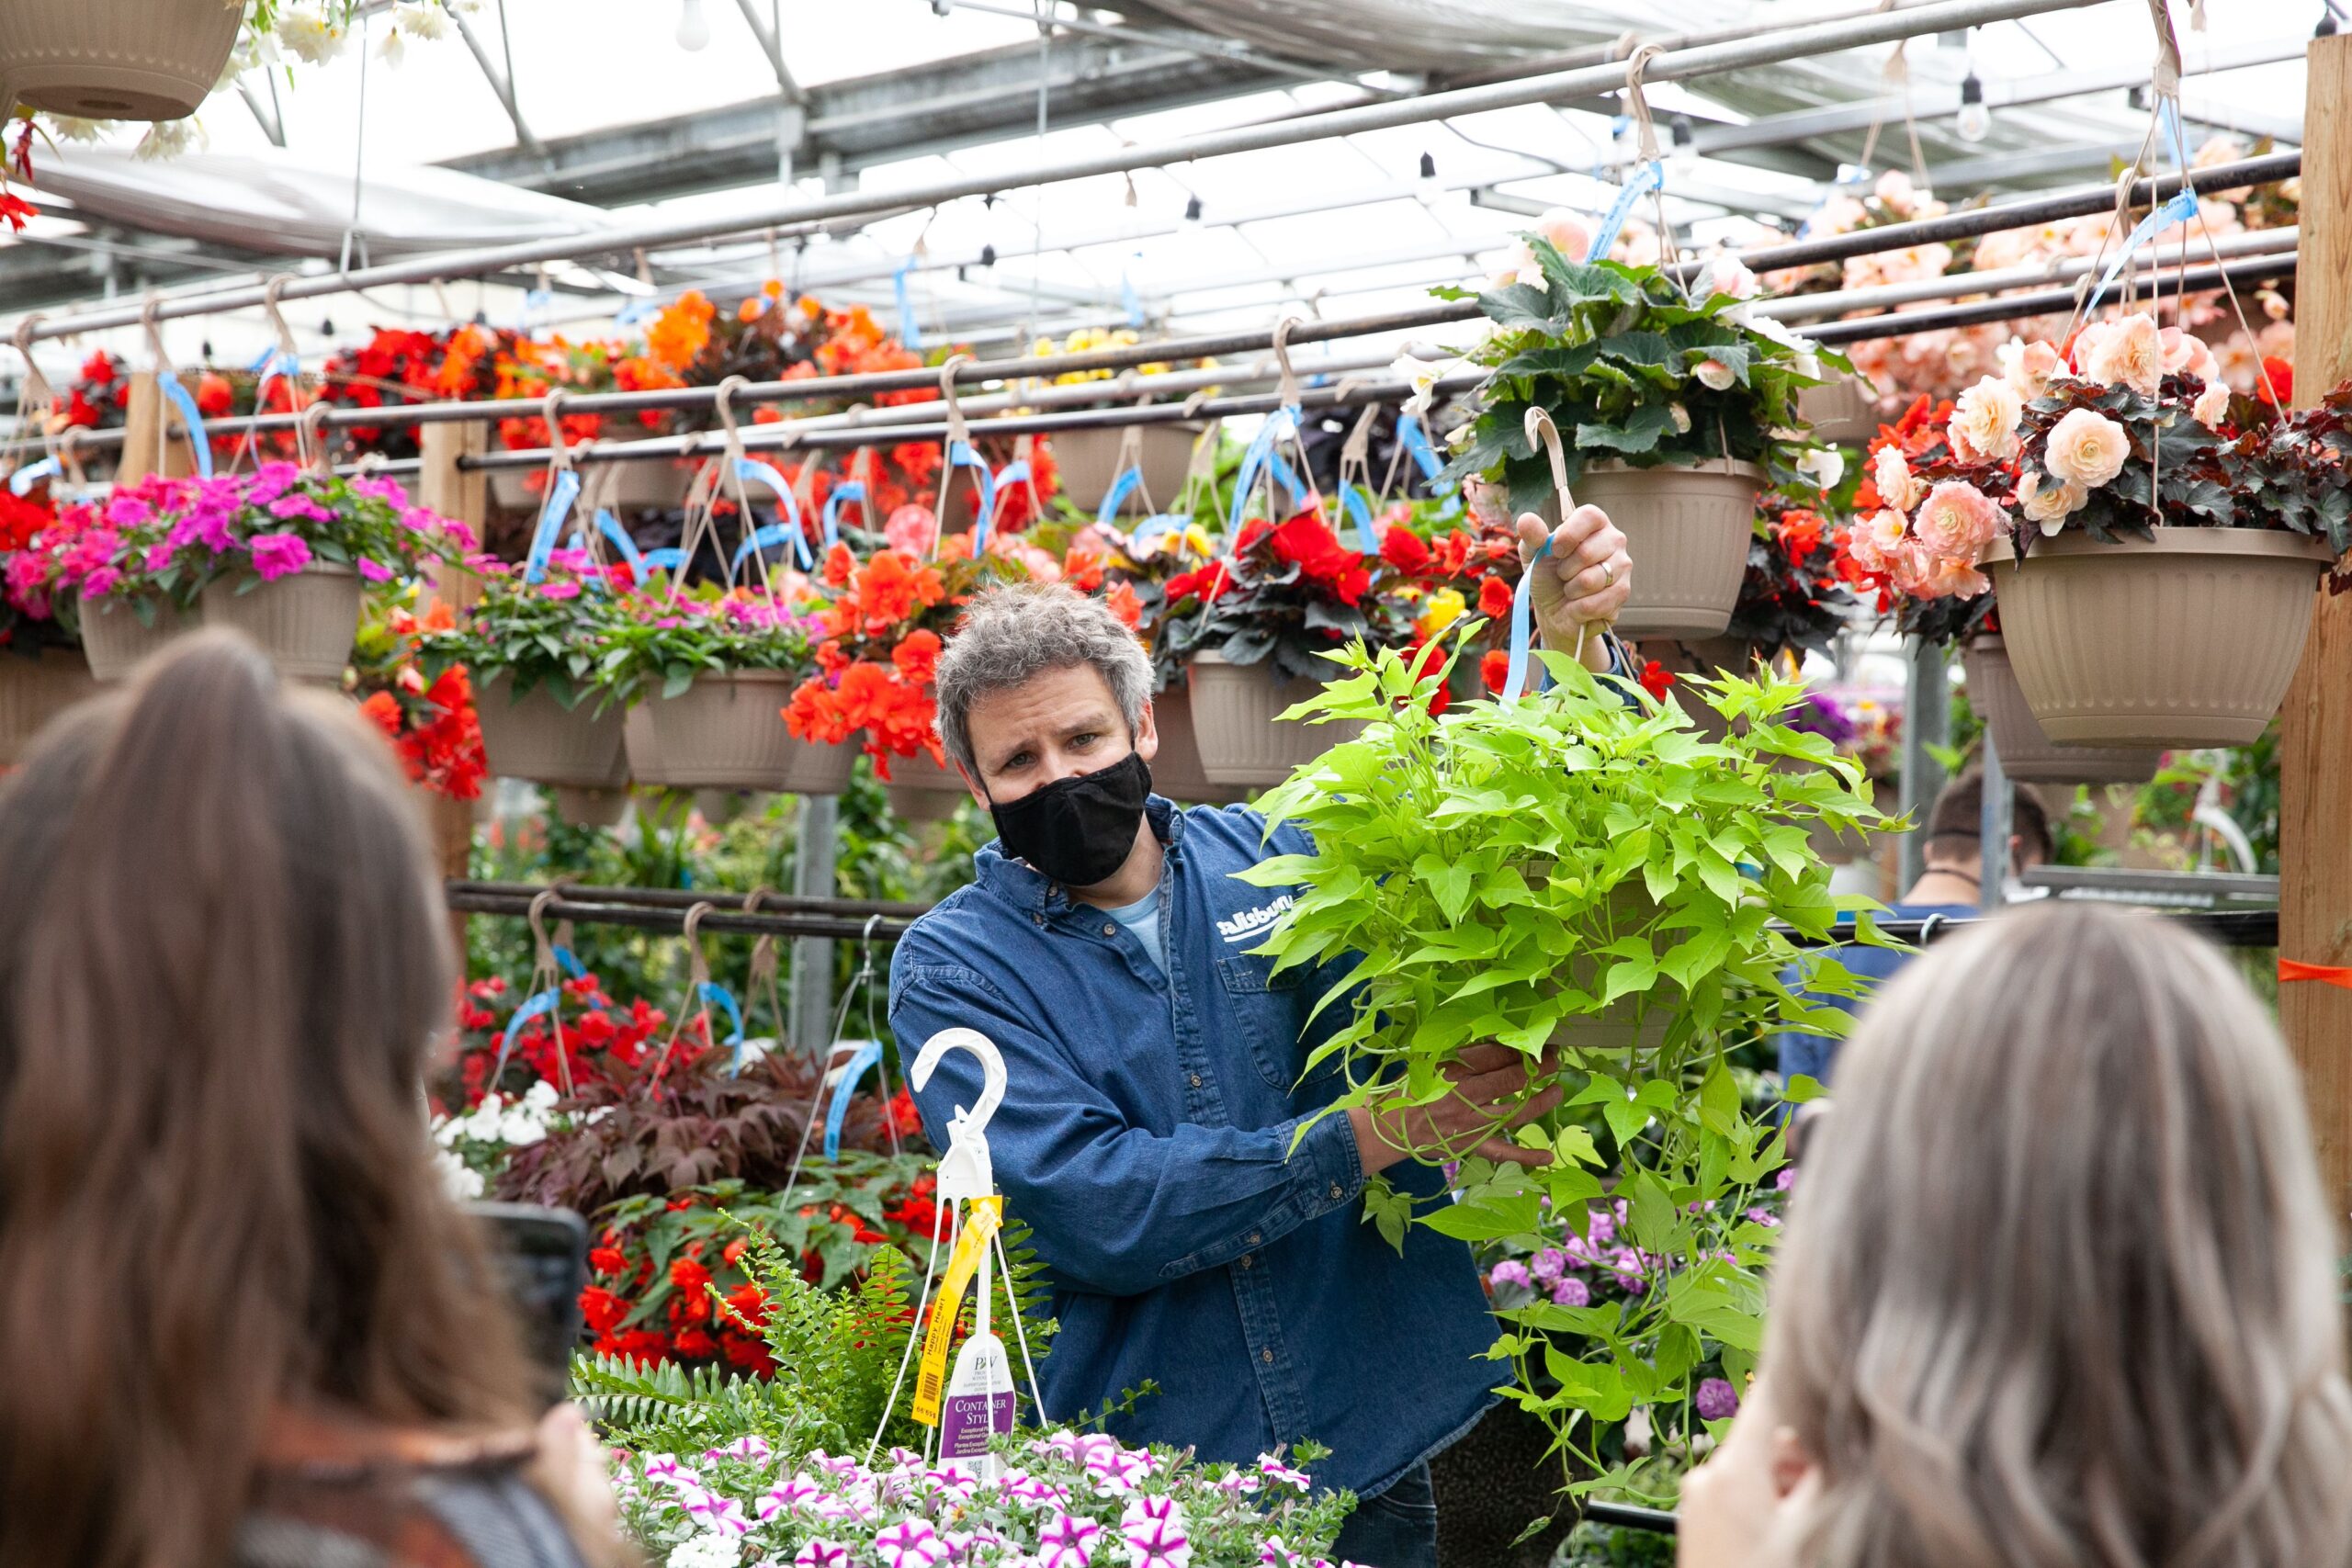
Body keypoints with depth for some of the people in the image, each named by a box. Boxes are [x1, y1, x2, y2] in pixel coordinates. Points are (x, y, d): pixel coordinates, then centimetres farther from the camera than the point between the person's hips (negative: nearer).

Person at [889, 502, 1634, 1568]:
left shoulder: (1280, 857, 3)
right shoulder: (951, 967, -5)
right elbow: (1096, 1215, -17)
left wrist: (1573, 638, -12)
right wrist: (1375, 1133, -21)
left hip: (1371, 1453, 2)